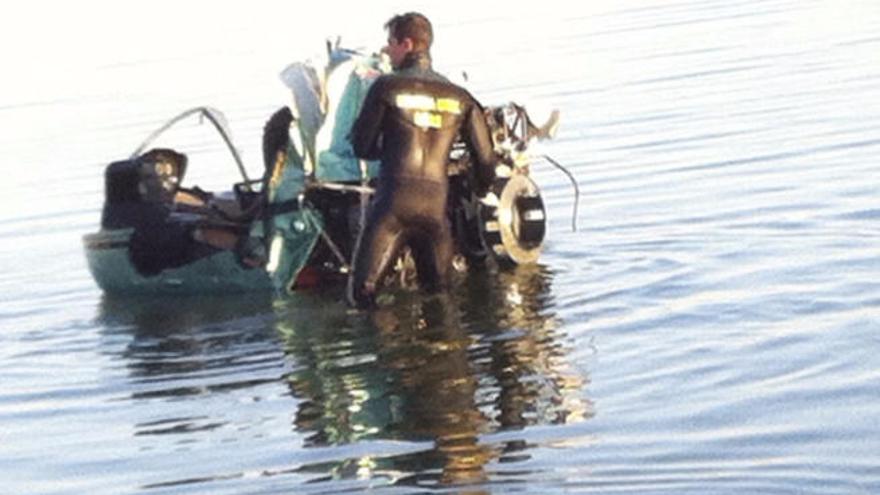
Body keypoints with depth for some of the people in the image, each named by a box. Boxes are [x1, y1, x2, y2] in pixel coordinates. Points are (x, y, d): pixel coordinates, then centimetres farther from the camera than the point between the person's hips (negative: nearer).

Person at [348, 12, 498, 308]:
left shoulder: (386, 87, 1)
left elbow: (362, 148, 5)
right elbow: (486, 159, 10)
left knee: (362, 293, 1)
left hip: (393, 204, -3)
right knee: (438, 294, 16)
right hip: (436, 205, 3)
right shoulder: (459, 97, 11)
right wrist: (480, 196, 28)